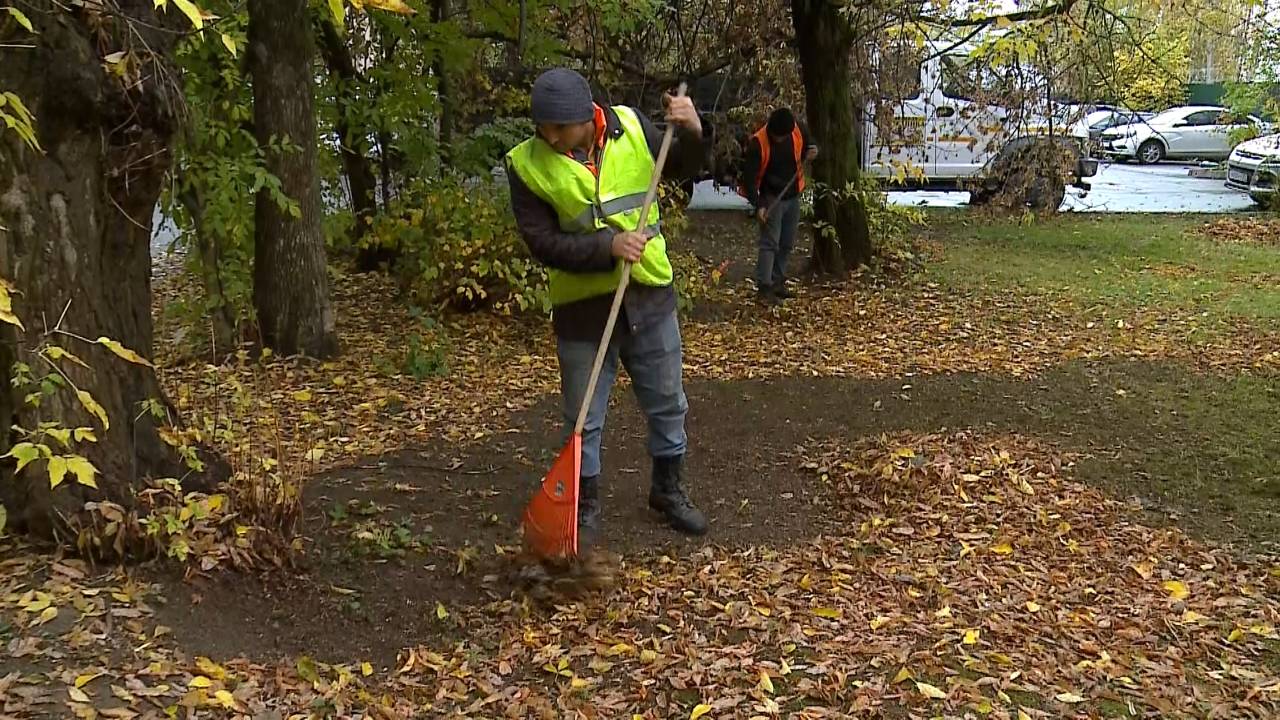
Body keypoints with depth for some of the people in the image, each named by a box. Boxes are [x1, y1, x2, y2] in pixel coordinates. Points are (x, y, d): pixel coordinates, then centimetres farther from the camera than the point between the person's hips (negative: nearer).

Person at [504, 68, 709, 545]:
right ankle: (586, 507, 27)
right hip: (583, 308, -2)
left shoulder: (632, 127, -6)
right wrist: (608, 246, -27)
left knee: (668, 404, 16)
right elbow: (542, 243, -16)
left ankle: (668, 490, 37)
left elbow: (680, 169, 11)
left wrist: (691, 134, -10)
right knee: (584, 420, 8)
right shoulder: (527, 165, -13)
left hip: (649, 296, 3)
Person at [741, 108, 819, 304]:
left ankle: (778, 281, 24)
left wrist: (811, 152, -11)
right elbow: (750, 175, -19)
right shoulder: (758, 142, -22)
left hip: (793, 196, 5)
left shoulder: (799, 130, -9)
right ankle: (764, 287, -8)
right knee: (770, 243, -10)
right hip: (771, 198, -5)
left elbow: (807, 145, 14)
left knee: (787, 243, 12)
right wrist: (758, 205, -24)